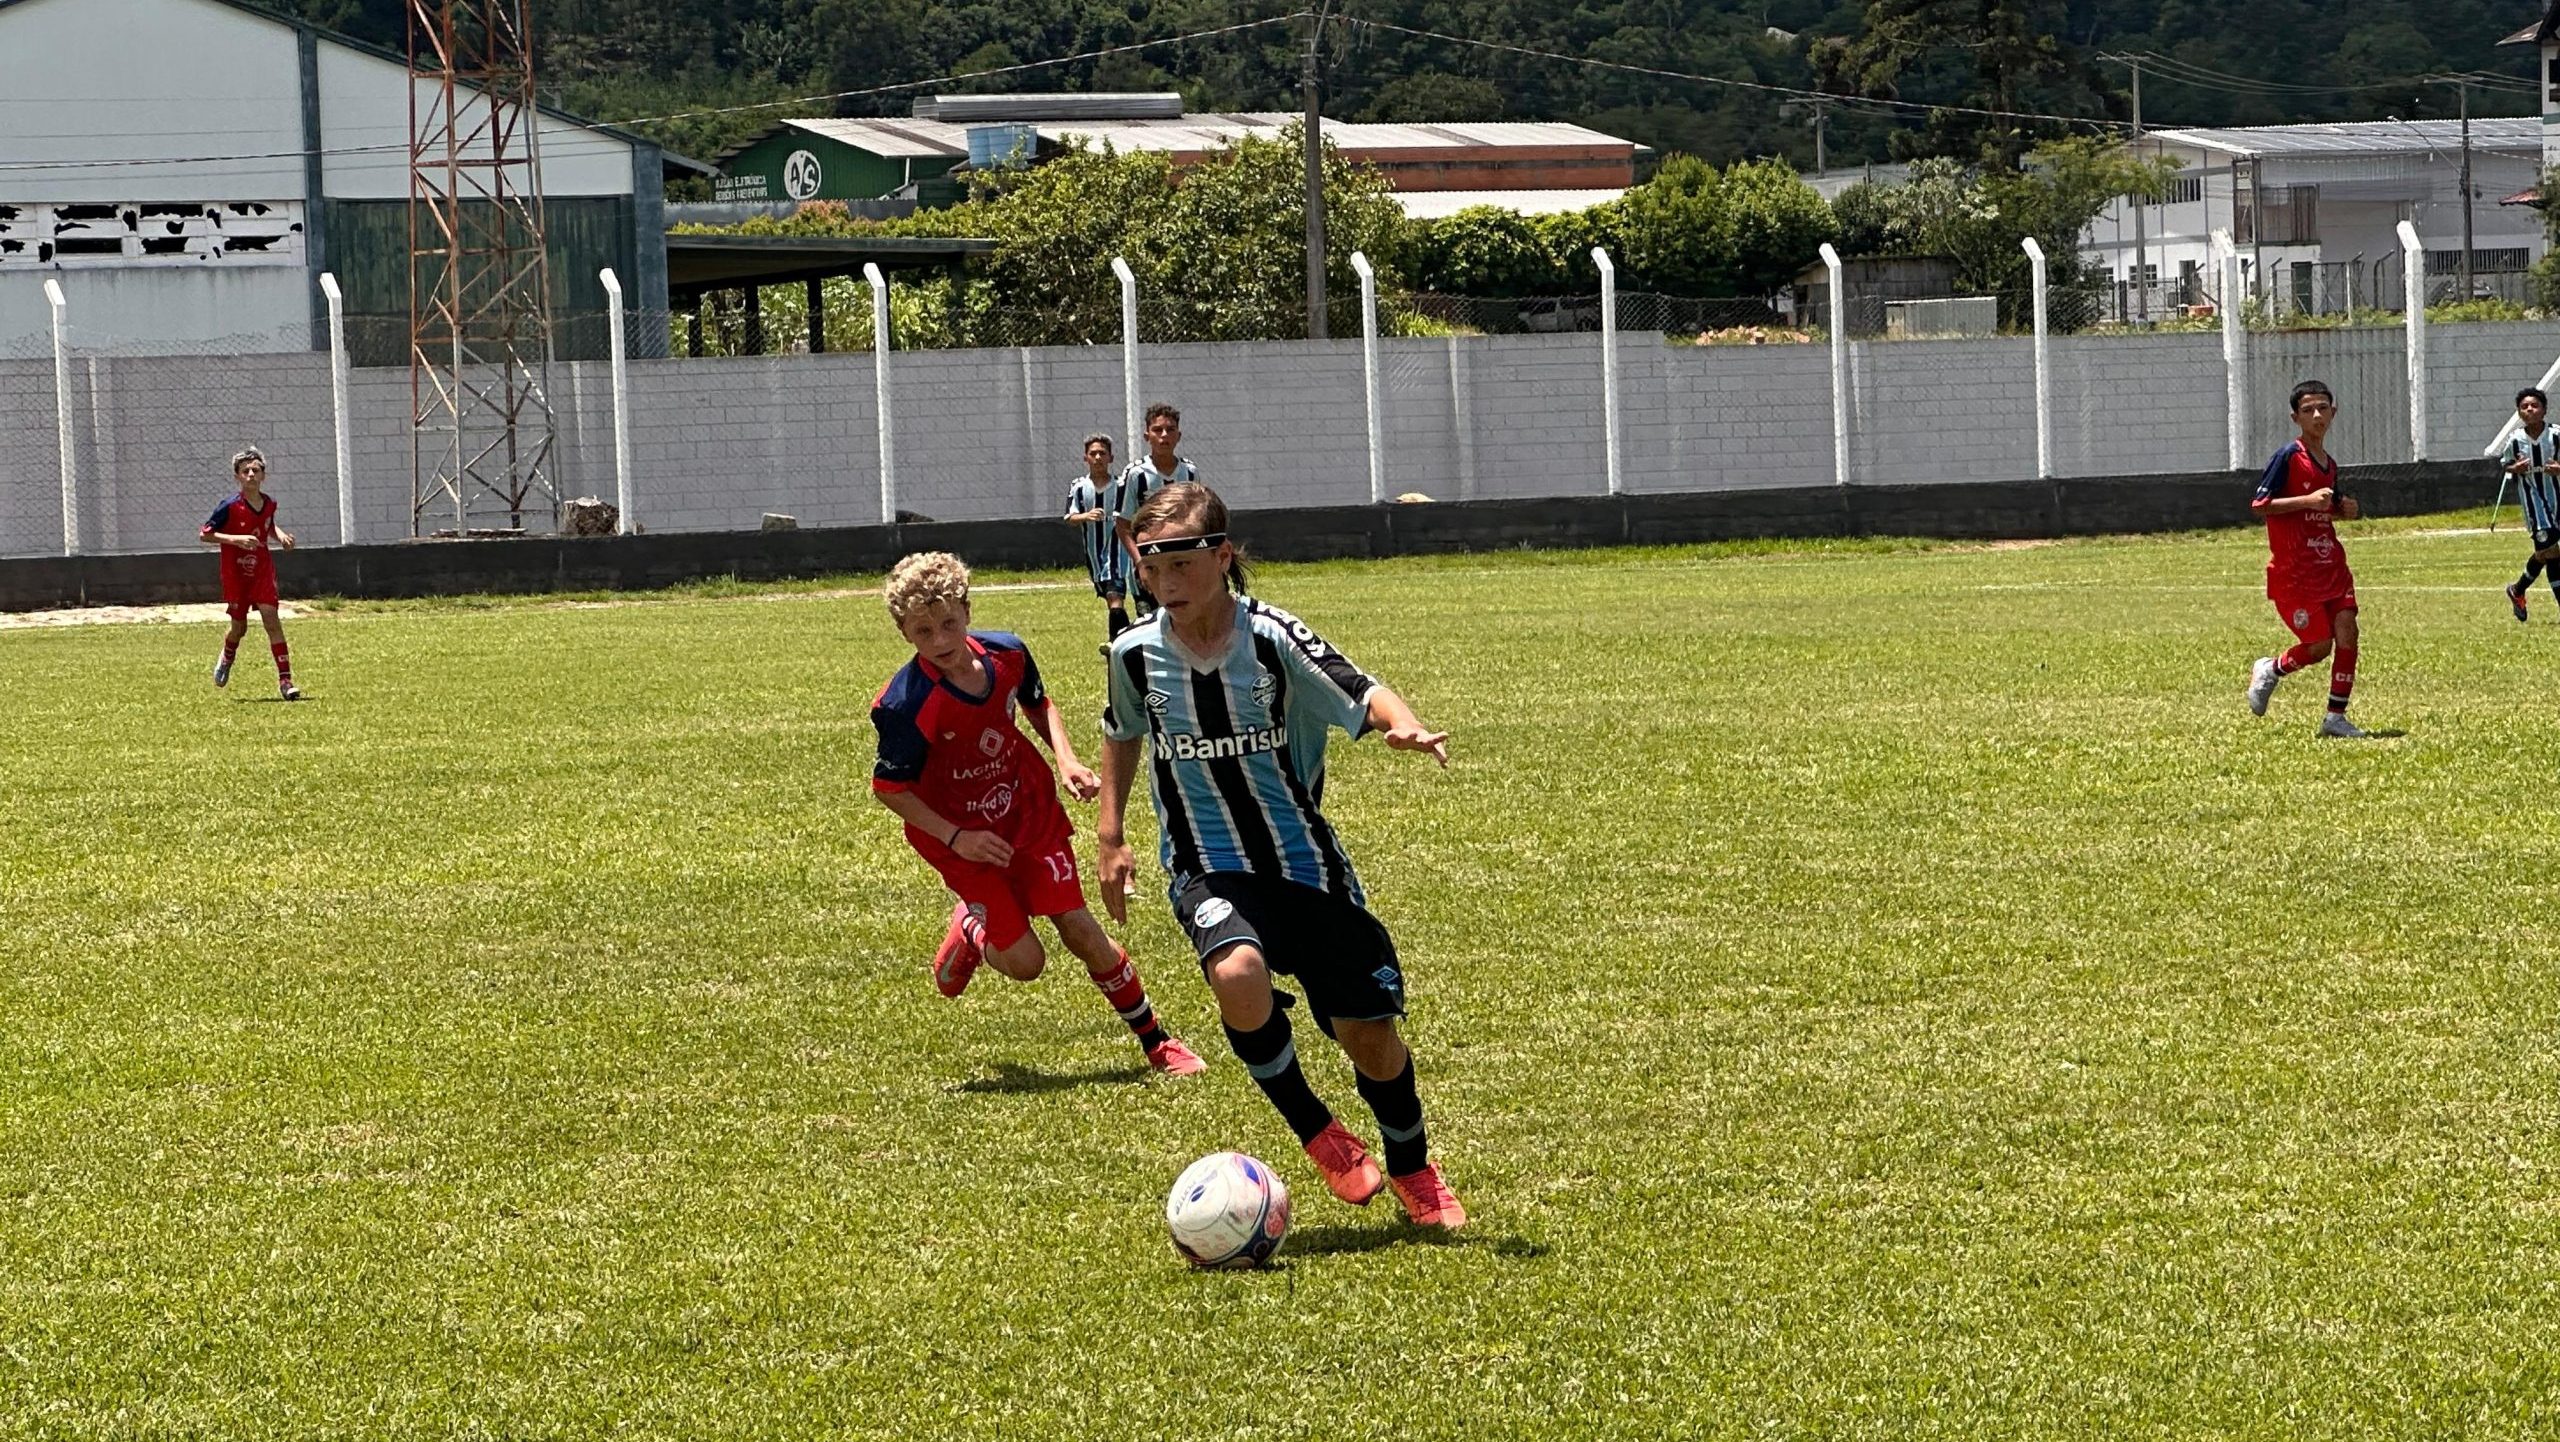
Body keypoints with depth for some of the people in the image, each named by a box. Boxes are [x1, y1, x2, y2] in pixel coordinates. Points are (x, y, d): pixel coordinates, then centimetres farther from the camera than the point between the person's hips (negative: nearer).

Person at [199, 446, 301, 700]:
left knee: (271, 619, -12)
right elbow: (204, 534, -14)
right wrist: (235, 539, -26)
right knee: (240, 626, 8)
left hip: (262, 570, 2)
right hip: (235, 574, -2)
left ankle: (285, 679, -13)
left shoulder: (269, 504, -1)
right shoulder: (230, 507, -16)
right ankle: (227, 658, 45)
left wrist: (280, 536, 1)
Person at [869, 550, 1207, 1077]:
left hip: (1031, 812, 3)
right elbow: (888, 787, -15)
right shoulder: (908, 706, -27)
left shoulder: (1006, 654, -12)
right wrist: (955, 838, -19)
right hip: (963, 839, -3)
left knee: (1081, 930, 0)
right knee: (1024, 962, -7)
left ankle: (1156, 1042, 14)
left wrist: (1066, 759, -4)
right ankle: (971, 930, 28)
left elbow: (1039, 705, 11)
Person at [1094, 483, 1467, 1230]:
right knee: (1239, 975, -32)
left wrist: (1404, 725, -49)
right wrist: (1110, 833, 13)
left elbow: (1360, 694, -27)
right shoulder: (1136, 652, -5)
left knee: (1368, 1033, 1)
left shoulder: (1271, 638, -15)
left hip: (1304, 861, -1)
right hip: (1208, 868, 1)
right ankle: (1318, 1134, -7)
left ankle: (1414, 1170, 33)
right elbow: (1123, 730, 16)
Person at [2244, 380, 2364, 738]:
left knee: (2346, 632, -7)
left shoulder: (2329, 464, 12)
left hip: (2330, 565, 7)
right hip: (2293, 571, -6)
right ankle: (2269, 670, 25)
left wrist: (2343, 507, 6)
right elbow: (2258, 505, -15)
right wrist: (2307, 501, -22)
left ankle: (2336, 717, 3)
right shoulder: (2288, 457, -11)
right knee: (2319, 645, -6)